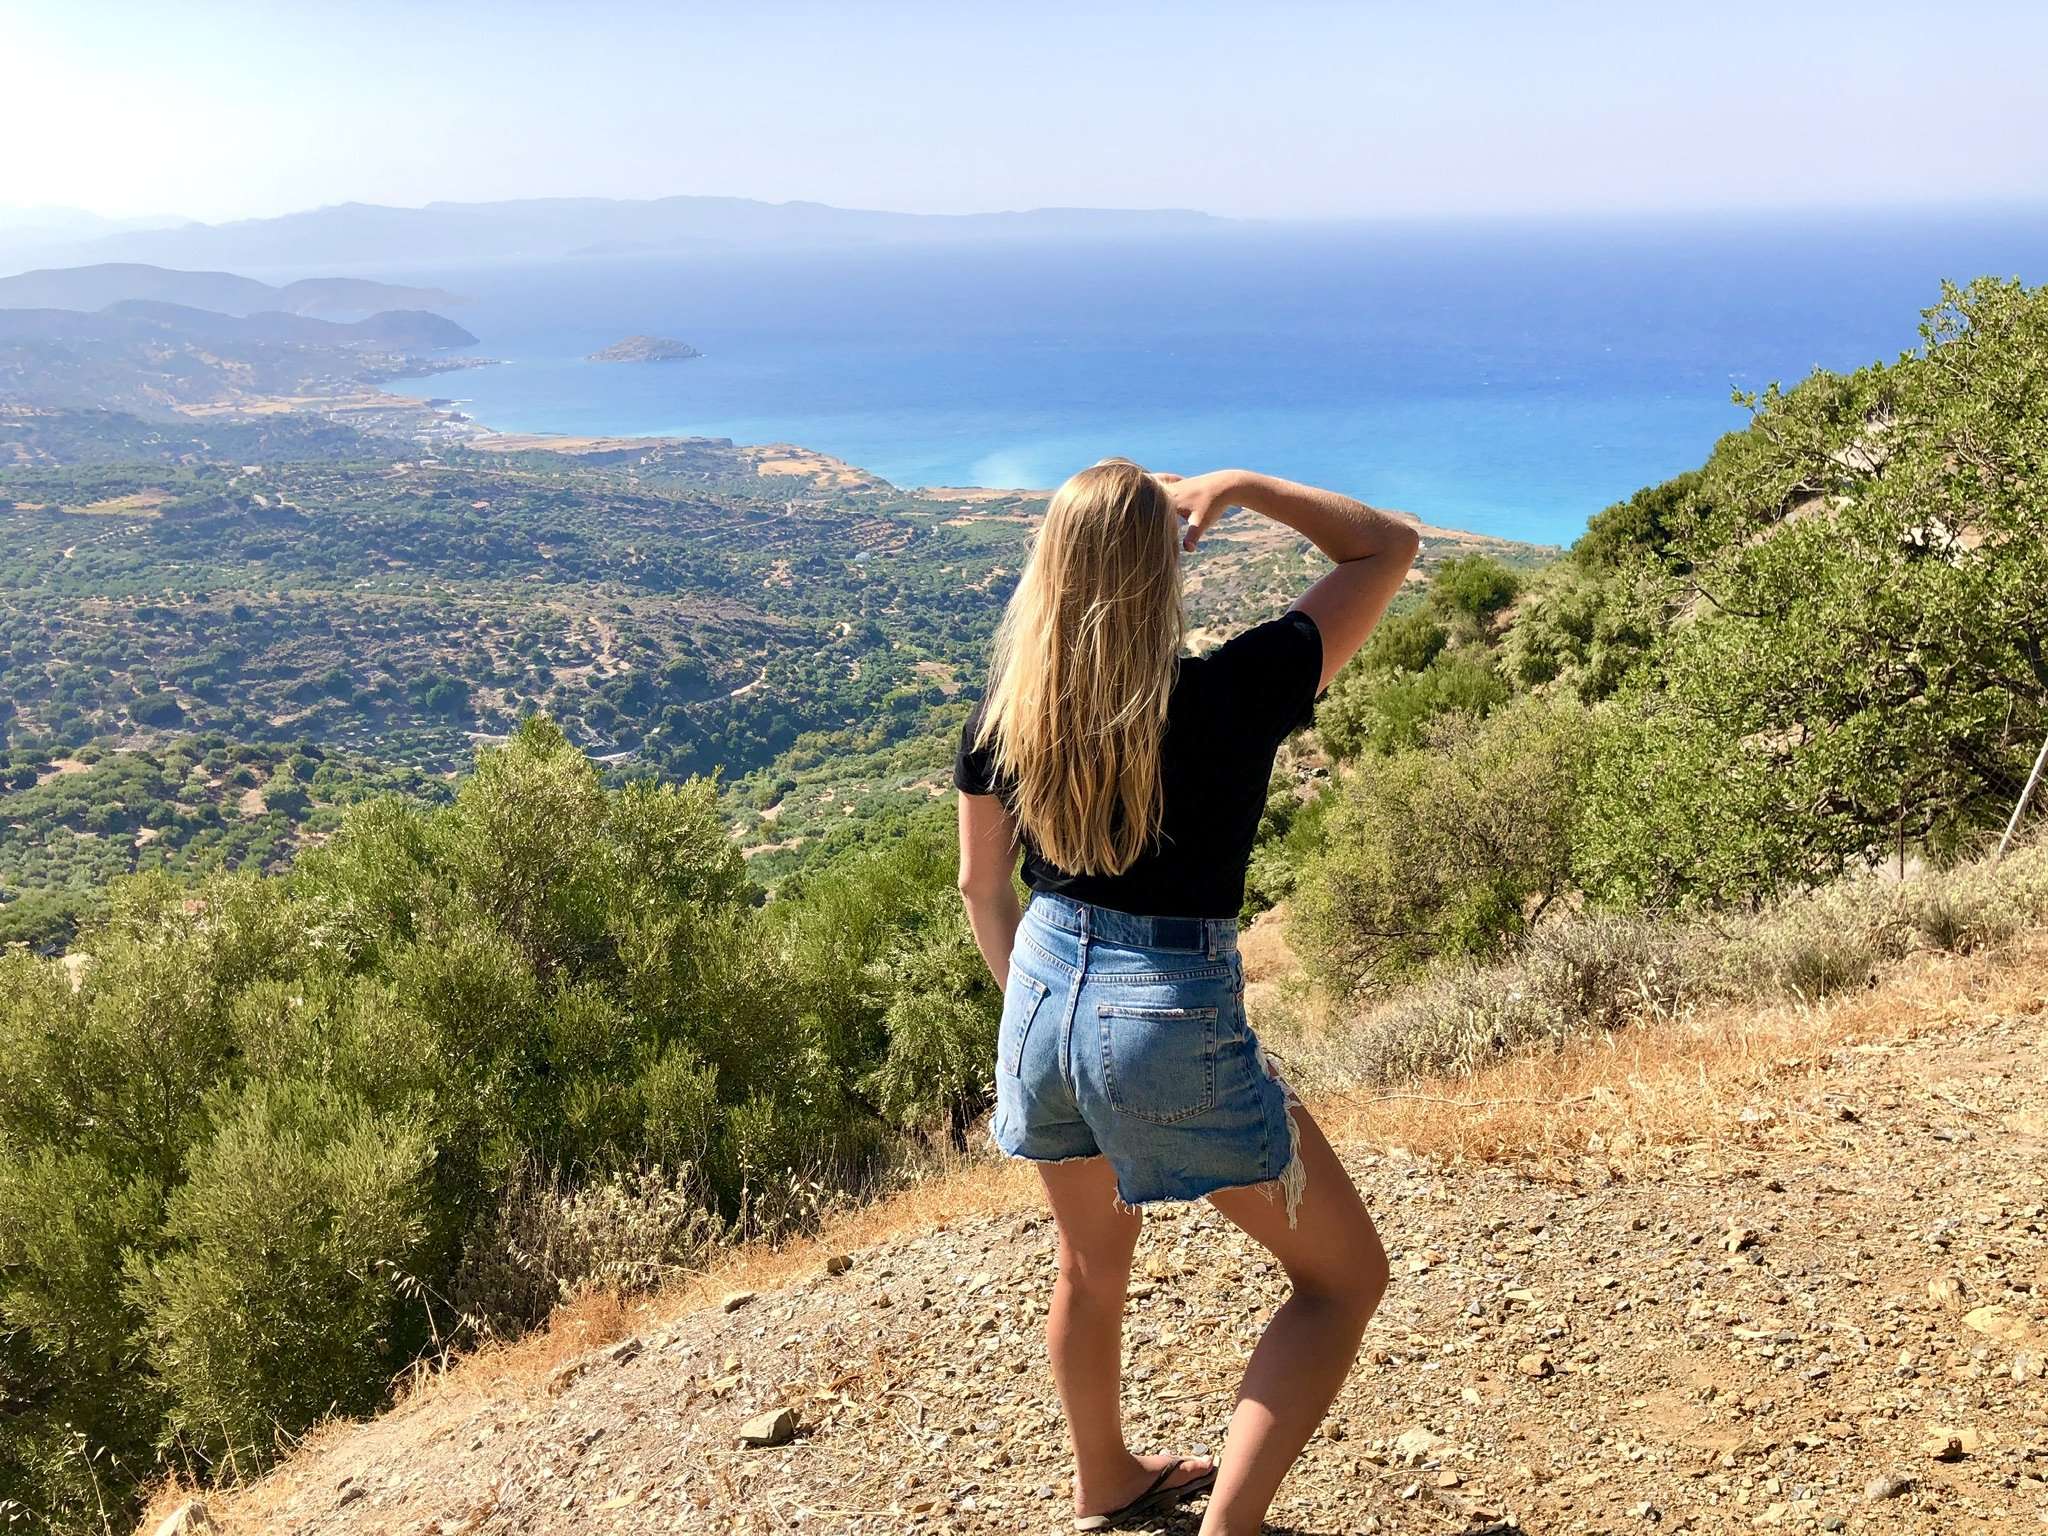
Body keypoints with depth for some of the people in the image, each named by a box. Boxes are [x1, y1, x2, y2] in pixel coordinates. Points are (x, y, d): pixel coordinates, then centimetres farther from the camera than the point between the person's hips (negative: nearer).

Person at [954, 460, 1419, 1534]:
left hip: (1044, 1000, 6)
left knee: (1090, 1263, 29)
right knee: (1345, 1276, 14)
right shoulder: (1231, 696, -17)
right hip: (1172, 1022, -6)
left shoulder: (1002, 716, -3)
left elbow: (981, 888, 9)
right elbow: (1387, 548, -4)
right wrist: (1240, 488, -2)